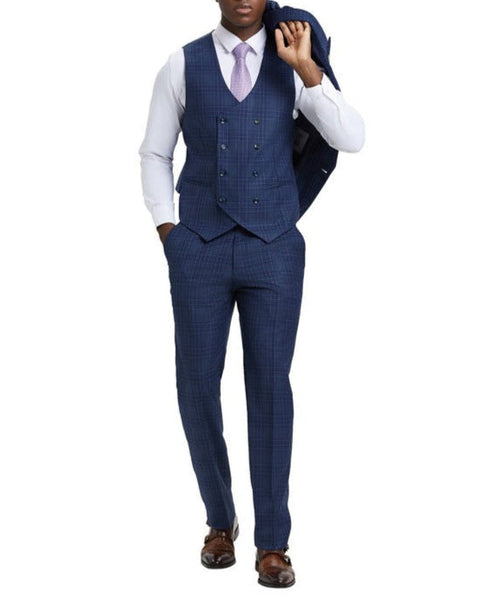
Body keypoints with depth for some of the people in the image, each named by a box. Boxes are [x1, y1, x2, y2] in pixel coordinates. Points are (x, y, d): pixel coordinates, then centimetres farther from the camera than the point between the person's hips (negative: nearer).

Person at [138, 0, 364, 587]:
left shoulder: (294, 66, 4)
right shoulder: (183, 64, 4)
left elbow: (351, 139, -8)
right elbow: (155, 154, 11)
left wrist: (305, 66, -15)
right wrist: (167, 230, -1)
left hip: (274, 251, 0)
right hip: (200, 249, 0)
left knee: (270, 387, -2)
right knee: (197, 386, 1)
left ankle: (272, 541, 9)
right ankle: (220, 520, 24)